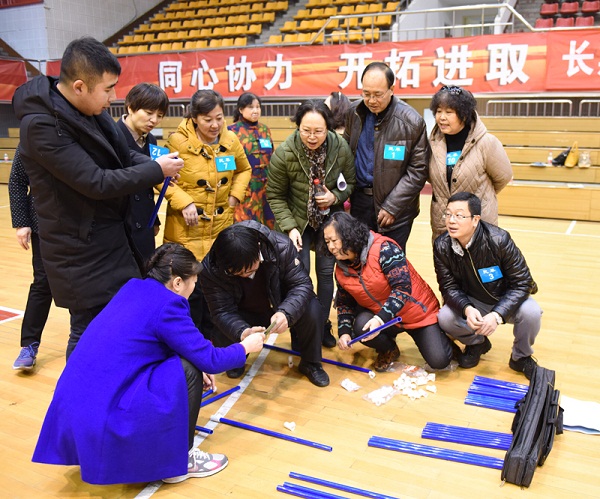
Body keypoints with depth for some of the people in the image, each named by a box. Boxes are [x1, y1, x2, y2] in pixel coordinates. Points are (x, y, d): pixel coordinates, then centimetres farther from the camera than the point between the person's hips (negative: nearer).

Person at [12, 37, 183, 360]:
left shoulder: (92, 109, 1)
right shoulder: (41, 125, -23)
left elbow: (122, 155, 13)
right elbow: (97, 183, -26)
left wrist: (155, 164, -7)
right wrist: (156, 171, -16)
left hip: (114, 239, 8)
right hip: (81, 254, -8)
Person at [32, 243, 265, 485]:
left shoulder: (134, 289, 11)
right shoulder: (166, 304, -13)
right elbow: (209, 360, -9)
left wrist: (199, 369, 24)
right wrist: (245, 347, 10)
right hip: (101, 417, -9)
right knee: (188, 370, -4)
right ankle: (179, 461, 10)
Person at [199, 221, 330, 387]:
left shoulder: (281, 246, -31)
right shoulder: (210, 269, -28)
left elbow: (302, 284, -25)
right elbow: (223, 311, -24)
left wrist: (286, 313, -45)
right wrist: (242, 332, -47)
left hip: (281, 308, 0)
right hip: (243, 317, 1)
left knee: (312, 310, -30)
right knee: (222, 339, -27)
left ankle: (310, 363, 1)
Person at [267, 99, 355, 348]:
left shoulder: (341, 148, -16)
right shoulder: (284, 153, -21)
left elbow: (350, 183, 1)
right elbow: (275, 195, -10)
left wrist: (335, 197, -19)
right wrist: (289, 227, -18)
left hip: (330, 220, 2)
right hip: (298, 221, -2)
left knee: (326, 271, 7)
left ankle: (323, 325, 25)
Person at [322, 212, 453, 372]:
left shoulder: (384, 249, -25)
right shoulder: (341, 270, -3)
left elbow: (403, 287, -29)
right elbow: (345, 303, 7)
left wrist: (381, 319, -36)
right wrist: (344, 332, -10)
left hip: (417, 312, -4)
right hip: (378, 316, 5)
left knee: (439, 361, -14)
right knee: (360, 327, -28)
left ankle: (437, 335, 24)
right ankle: (389, 351, 7)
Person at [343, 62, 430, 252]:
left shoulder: (412, 122, -12)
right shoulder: (353, 112, 0)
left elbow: (418, 171, -9)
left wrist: (392, 207, -12)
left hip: (396, 209, -4)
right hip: (359, 202, 4)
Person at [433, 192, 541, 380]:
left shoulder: (499, 240, -27)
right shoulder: (442, 246, -18)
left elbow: (522, 282, -23)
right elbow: (448, 286, -13)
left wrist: (497, 315, -36)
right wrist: (466, 309, -35)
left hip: (505, 300, -2)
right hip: (472, 302, 2)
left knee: (531, 312, -32)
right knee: (445, 318, -25)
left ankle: (521, 357, 1)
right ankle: (477, 343, 11)